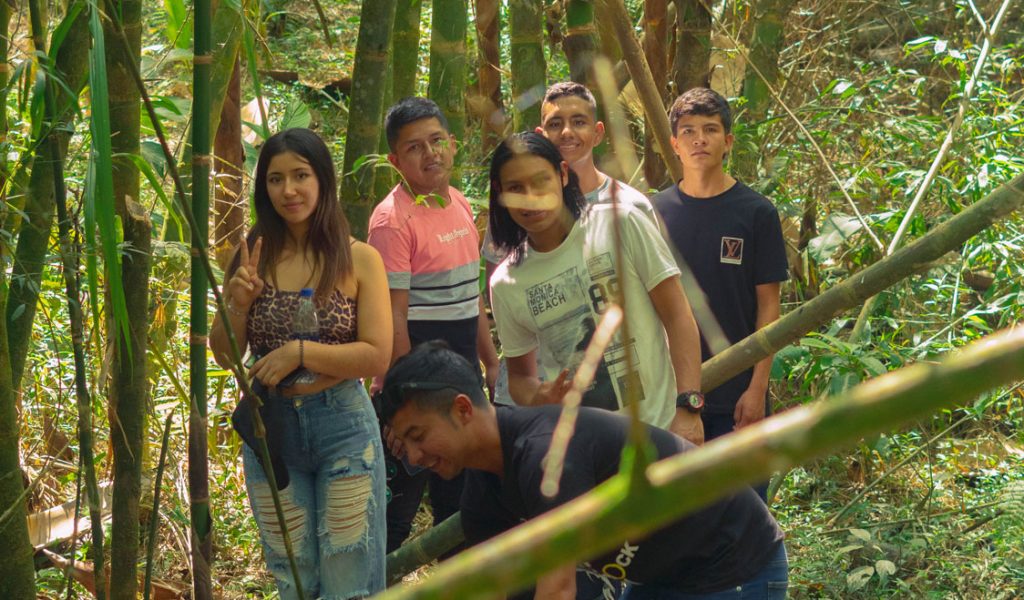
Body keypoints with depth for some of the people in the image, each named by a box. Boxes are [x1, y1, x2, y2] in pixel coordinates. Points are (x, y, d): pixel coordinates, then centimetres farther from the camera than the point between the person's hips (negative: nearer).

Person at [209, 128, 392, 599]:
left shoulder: (359, 259, -5)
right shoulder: (252, 260, 3)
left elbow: (378, 356, -11)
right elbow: (223, 354, 5)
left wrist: (299, 353, -18)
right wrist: (238, 304, -12)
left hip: (342, 425, -3)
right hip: (269, 425, 3)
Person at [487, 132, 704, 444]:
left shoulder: (621, 224, -6)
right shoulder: (505, 284, 3)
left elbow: (678, 317, -6)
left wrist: (687, 407, -15)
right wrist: (537, 400, -11)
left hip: (660, 427, -2)